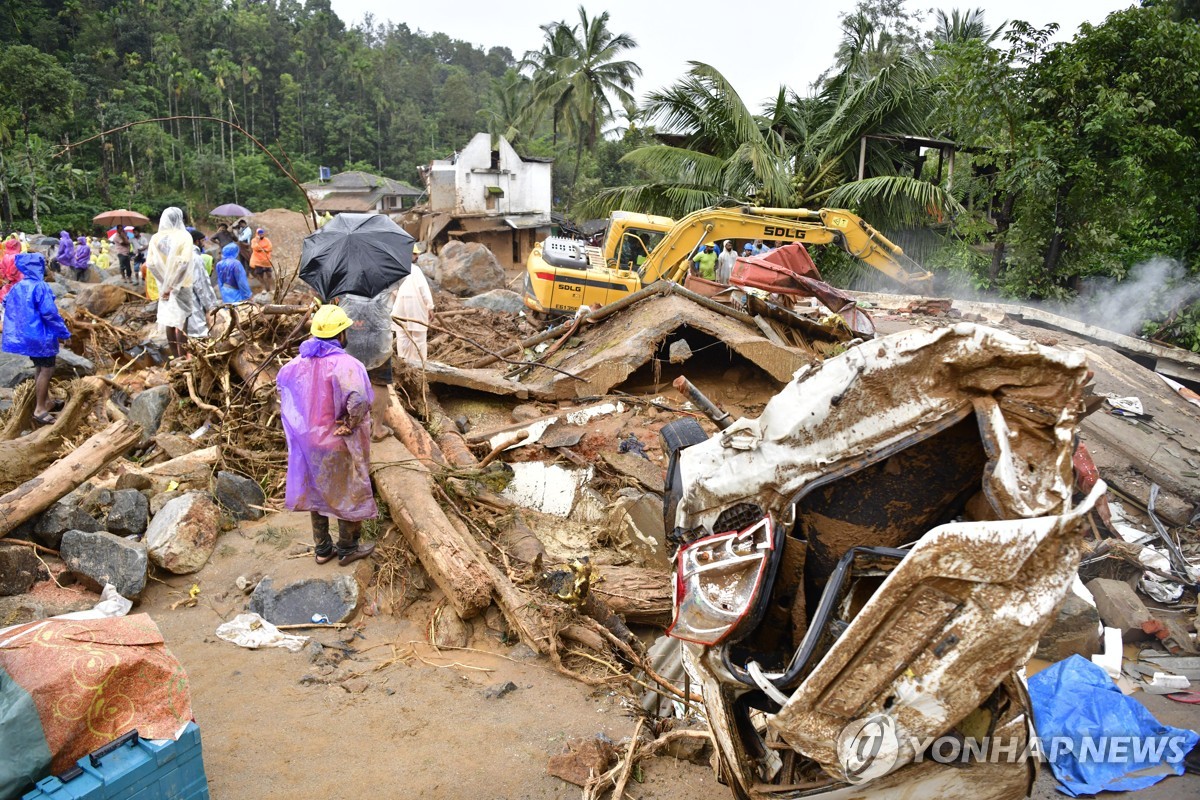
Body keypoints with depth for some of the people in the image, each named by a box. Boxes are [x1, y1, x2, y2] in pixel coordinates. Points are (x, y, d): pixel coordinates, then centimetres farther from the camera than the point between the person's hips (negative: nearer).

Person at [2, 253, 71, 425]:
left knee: (42, 369, 21)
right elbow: (50, 313, -21)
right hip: (40, 335, -9)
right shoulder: (40, 287, -17)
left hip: (25, 334, 9)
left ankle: (46, 402, 30)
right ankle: (39, 410, -1)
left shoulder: (16, 288, 8)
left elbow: (8, 310, 16)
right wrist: (64, 332, -12)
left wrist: (15, 331, 27)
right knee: (47, 370, -1)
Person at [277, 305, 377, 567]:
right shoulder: (345, 364, -26)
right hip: (338, 446, -7)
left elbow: (281, 381, 17)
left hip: (309, 439, 7)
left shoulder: (301, 360, -1)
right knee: (349, 494, 12)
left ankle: (322, 548, 34)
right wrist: (350, 425, -22)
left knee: (317, 491, 21)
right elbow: (358, 400, -41)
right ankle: (347, 549, 26)